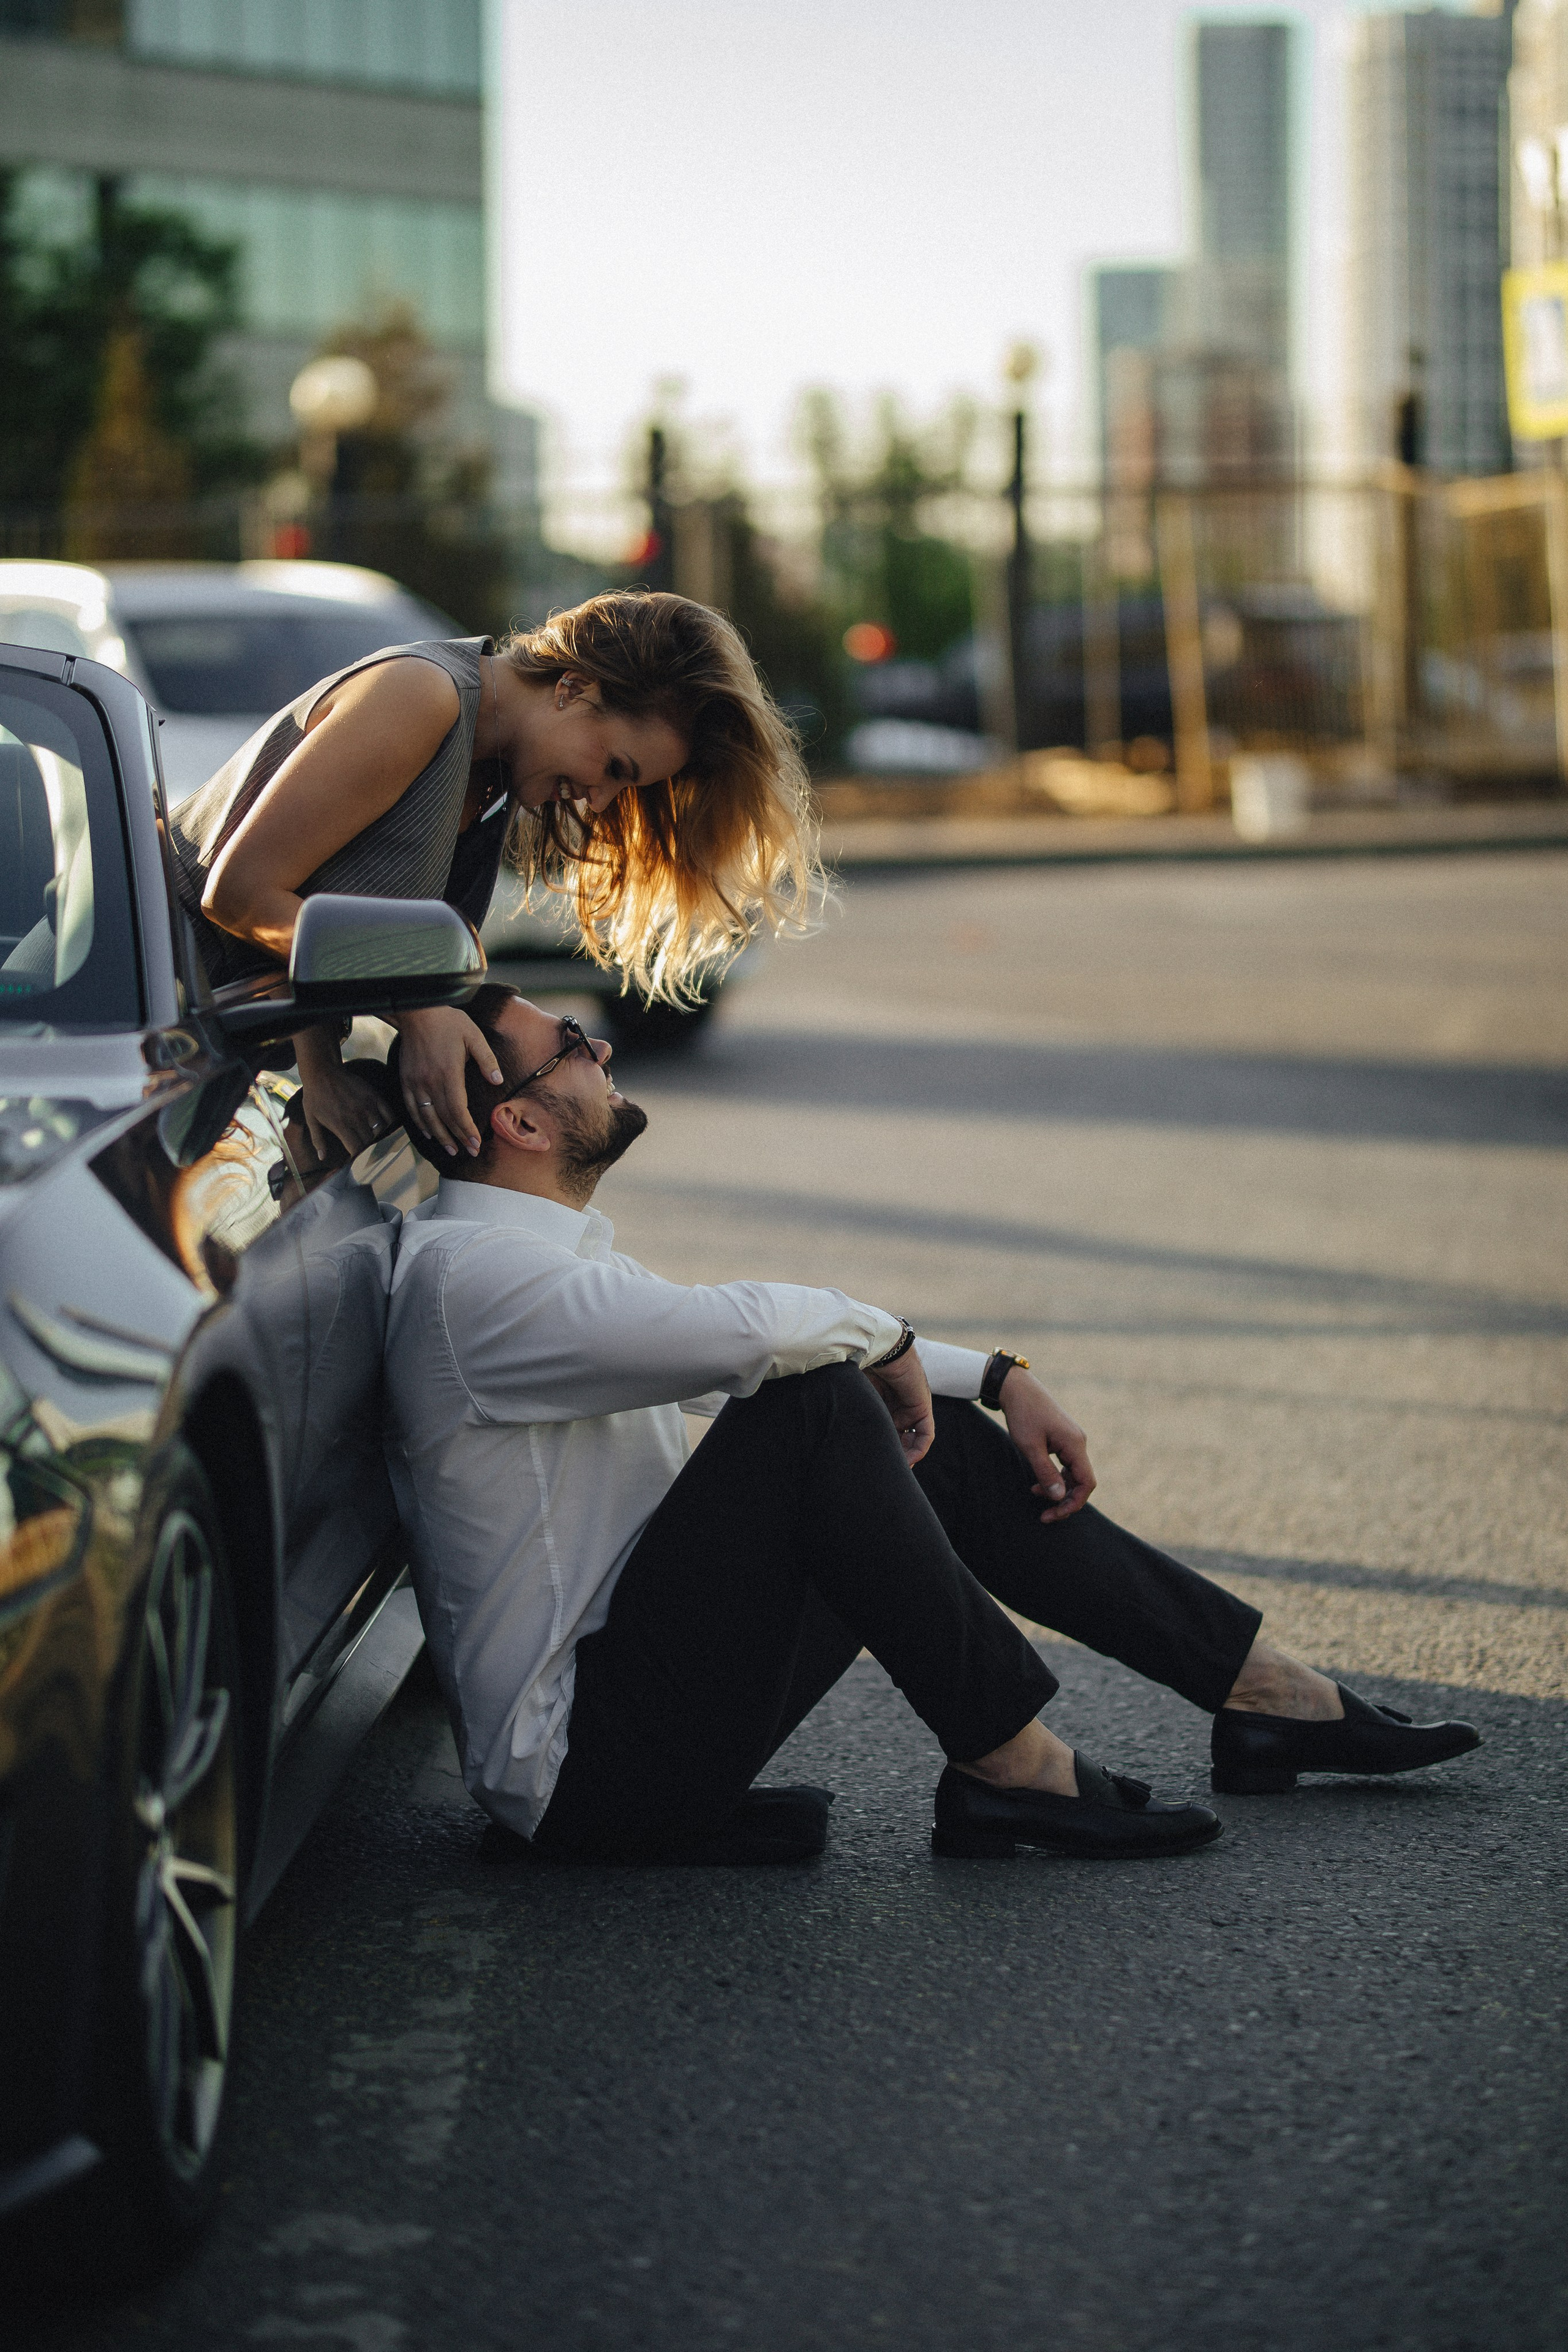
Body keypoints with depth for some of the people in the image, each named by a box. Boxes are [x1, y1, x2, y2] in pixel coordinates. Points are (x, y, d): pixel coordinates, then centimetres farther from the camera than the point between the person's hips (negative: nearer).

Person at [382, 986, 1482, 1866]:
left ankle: (1269, 1692, 13)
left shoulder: (552, 1251, 15)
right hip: (585, 1760, -10)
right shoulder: (469, 1275, -18)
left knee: (941, 1446, 10)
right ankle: (1008, 1763, -17)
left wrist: (997, 1377, 11)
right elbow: (742, 1331, -31)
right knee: (812, 1403, -24)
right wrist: (880, 1335, -11)